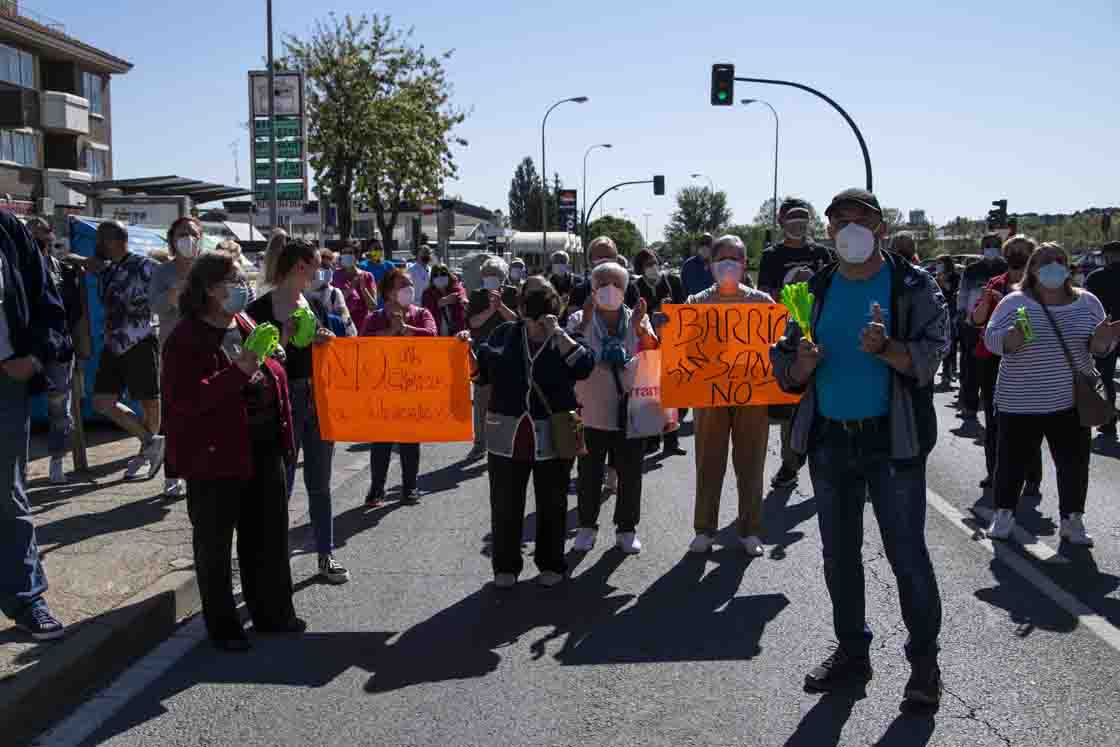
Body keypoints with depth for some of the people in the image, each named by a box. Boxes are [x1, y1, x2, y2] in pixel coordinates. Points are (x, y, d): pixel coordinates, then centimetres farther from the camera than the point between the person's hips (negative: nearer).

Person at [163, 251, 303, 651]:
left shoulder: (246, 325, 10)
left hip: (263, 449, 8)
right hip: (216, 454, -7)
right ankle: (222, 626, 22)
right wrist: (239, 372, -28)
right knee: (215, 542, 7)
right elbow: (184, 399, -24)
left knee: (268, 533, 16)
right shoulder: (187, 337, -13)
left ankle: (272, 612, 31)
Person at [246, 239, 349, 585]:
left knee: (319, 484, 14)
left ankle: (326, 555, 25)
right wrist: (286, 339, -22)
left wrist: (325, 341, -2)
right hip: (284, 404, -5)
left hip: (319, 400, 5)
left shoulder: (314, 303, 8)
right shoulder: (260, 309, -10)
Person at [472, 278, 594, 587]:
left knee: (552, 505, 10)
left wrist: (557, 333, -16)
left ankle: (551, 564, 26)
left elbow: (584, 367, -17)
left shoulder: (566, 339, 2)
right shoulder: (504, 334, 7)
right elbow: (481, 370, 12)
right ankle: (505, 565, 23)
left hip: (553, 437, -1)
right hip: (508, 435, 1)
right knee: (505, 505, 8)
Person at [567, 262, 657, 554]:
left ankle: (627, 528, 21)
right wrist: (582, 328, -21)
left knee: (630, 472, 7)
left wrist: (640, 329, -25)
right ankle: (587, 526, 22)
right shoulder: (580, 320, 1)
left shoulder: (637, 320, 5)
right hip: (592, 409, -1)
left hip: (630, 409, 1)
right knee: (590, 472, 7)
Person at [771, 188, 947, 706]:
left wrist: (885, 348, -29)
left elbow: (931, 355, -11)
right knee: (838, 554, 13)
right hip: (830, 439, 5)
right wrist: (801, 364, -13)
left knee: (907, 555, -1)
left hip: (892, 439, -4)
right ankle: (852, 653, 27)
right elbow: (785, 369, 10)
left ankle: (924, 661, 15)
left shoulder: (914, 286, -2)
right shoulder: (814, 290, 9)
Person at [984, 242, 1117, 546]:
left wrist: (1102, 339, -18)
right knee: (1012, 461, 5)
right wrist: (1014, 336, -28)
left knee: (1075, 464, 7)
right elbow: (992, 339, -8)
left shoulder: (1087, 302, 5)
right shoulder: (1014, 302, -3)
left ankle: (1072, 521, 21)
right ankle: (1003, 515, 20)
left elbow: (1099, 349, 6)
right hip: (1021, 402, -2)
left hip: (1071, 401, 2)